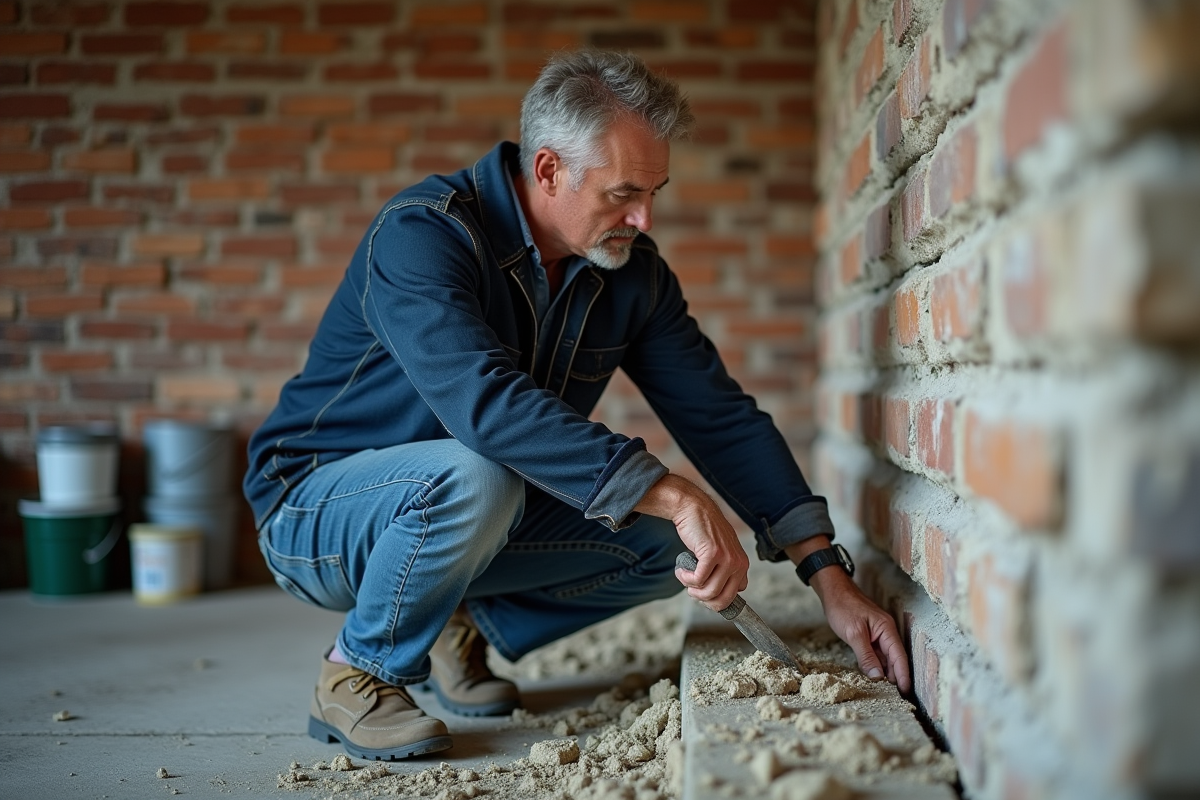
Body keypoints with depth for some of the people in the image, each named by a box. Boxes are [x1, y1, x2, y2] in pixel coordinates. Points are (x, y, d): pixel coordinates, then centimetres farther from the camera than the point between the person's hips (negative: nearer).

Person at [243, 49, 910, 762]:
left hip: (472, 514, 6)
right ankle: (355, 676, -11)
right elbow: (485, 403, -42)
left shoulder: (632, 269, -6)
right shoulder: (422, 236, -27)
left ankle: (468, 628, 9)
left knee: (662, 541, -11)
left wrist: (829, 574, -15)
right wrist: (672, 497, -46)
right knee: (471, 477, -37)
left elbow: (720, 415, -7)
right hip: (316, 508, -6)